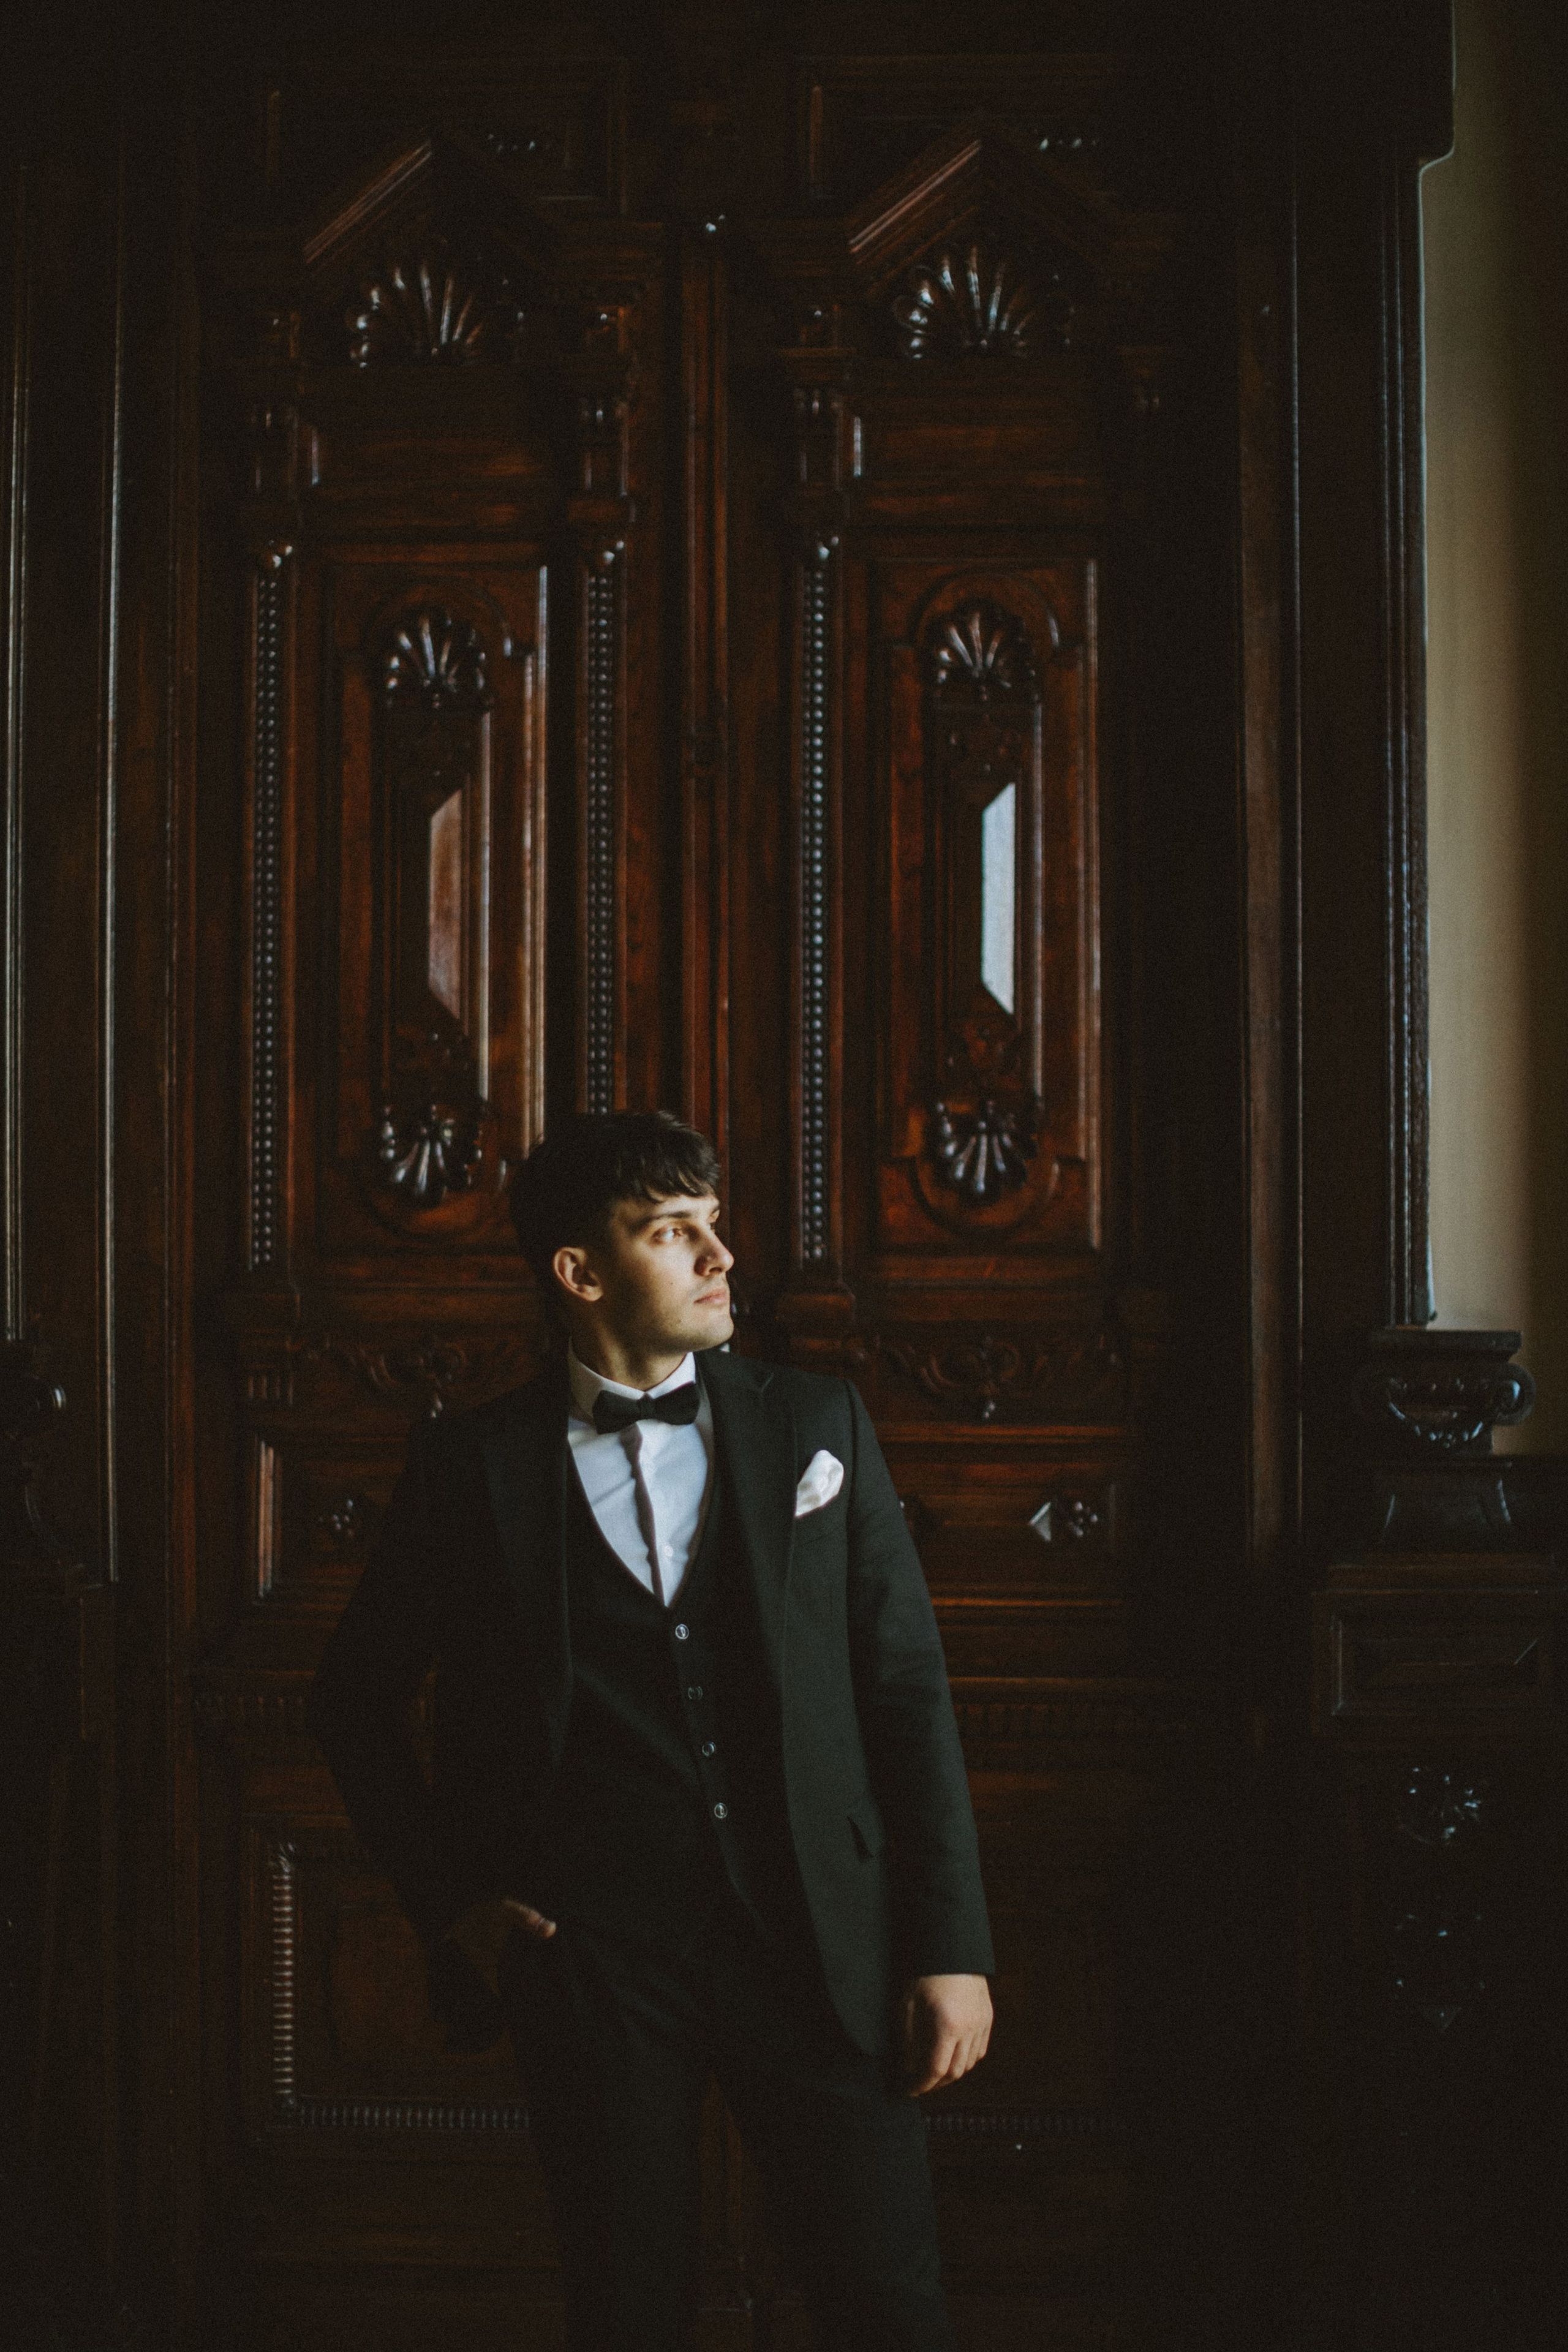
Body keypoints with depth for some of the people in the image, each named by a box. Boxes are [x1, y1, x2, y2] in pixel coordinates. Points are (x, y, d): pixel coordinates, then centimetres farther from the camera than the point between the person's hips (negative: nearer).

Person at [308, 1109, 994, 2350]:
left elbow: (910, 1688, 5)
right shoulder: (471, 1466, 3)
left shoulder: (818, 1424, 6)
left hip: (815, 1946, 1)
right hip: (590, 1958, -1)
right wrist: (447, 1899, 5)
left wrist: (953, 1949, -1)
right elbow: (355, 1701, 14)